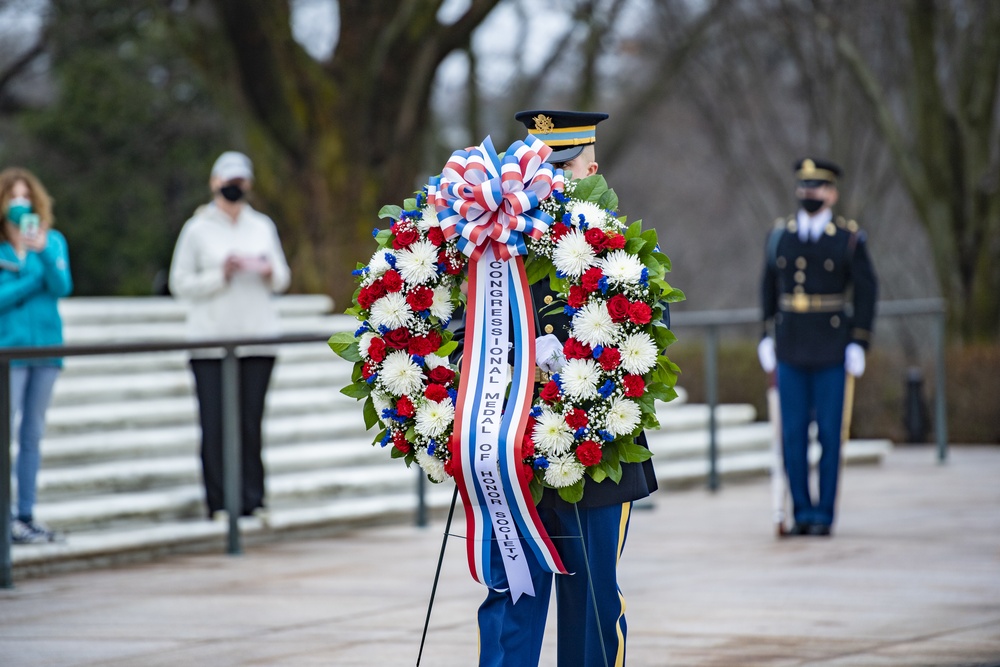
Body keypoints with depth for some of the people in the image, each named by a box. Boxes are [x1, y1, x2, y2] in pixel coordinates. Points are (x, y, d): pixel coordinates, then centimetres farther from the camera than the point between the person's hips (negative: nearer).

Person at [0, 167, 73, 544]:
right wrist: (36, 278, -8)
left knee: (33, 436, 8)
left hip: (46, 347, 4)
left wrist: (43, 252, -19)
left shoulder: (53, 241, 7)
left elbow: (62, 287, -6)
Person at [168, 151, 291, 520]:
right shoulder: (197, 229, 4)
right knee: (215, 424, -5)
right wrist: (221, 275, -11)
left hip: (258, 337, 3)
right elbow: (180, 283, 0)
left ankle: (253, 499, 5)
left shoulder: (262, 226, 15)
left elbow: (283, 278, 18)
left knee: (251, 421, 1)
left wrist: (270, 272, -4)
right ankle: (219, 502, -1)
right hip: (211, 339, -3)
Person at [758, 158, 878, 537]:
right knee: (793, 435, 2)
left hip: (832, 350, -3)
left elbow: (866, 291, -3)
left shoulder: (849, 238, -4)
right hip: (791, 352, 3)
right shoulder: (780, 235, 6)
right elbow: (770, 287, 13)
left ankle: (824, 514, 6)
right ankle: (802, 512, 10)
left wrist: (859, 344, -8)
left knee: (829, 434, 0)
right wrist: (767, 336, 9)